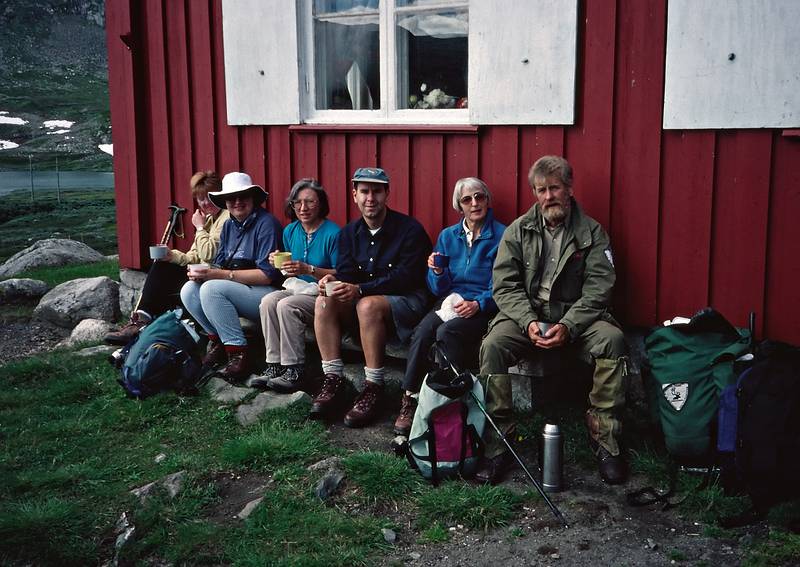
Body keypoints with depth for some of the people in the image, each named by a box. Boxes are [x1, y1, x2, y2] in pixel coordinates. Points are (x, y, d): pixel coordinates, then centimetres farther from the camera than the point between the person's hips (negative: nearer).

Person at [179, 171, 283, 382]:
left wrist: (223, 275, -23)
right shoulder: (229, 226, 12)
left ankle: (238, 354, -21)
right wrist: (202, 273, -12)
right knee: (189, 290, -7)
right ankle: (217, 340, 1)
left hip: (266, 294, -8)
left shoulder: (266, 223, -13)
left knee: (211, 289, -27)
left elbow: (267, 275, -20)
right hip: (238, 290, 8)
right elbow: (219, 264, 13)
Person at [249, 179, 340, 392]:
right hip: (298, 290, 6)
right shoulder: (290, 231, 11)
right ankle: (275, 366, -20)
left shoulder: (333, 233, -11)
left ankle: (295, 371, -23)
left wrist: (309, 269, -22)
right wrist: (280, 264, -1)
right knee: (268, 301, -22)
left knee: (286, 305, -30)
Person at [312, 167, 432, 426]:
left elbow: (405, 277, -19)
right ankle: (333, 378, -19)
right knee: (325, 301, -18)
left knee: (368, 305, -35)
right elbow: (346, 275, 3)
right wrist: (333, 282, -24)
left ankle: (373, 386, -28)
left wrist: (360, 289, -27)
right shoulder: (349, 233, 9)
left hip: (408, 300, -6)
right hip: (366, 298, 6)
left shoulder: (410, 229, -10)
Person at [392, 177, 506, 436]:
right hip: (449, 303, 4)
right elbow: (438, 289, 12)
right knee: (422, 332, -28)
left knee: (446, 332, -34)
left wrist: (478, 304, -19)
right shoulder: (448, 236, 13)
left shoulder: (501, 236, 0)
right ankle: (410, 400, -23)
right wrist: (437, 272, -10)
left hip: (484, 307, -4)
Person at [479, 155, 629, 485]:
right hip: (527, 313, 1)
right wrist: (529, 322, -18)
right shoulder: (517, 231, 6)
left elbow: (598, 289, -5)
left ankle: (604, 439, -17)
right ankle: (496, 443, -20)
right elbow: (505, 286, -1)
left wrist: (568, 327, -20)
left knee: (612, 339, -30)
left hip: (576, 316, 0)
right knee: (493, 344, -29)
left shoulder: (591, 232, 3)